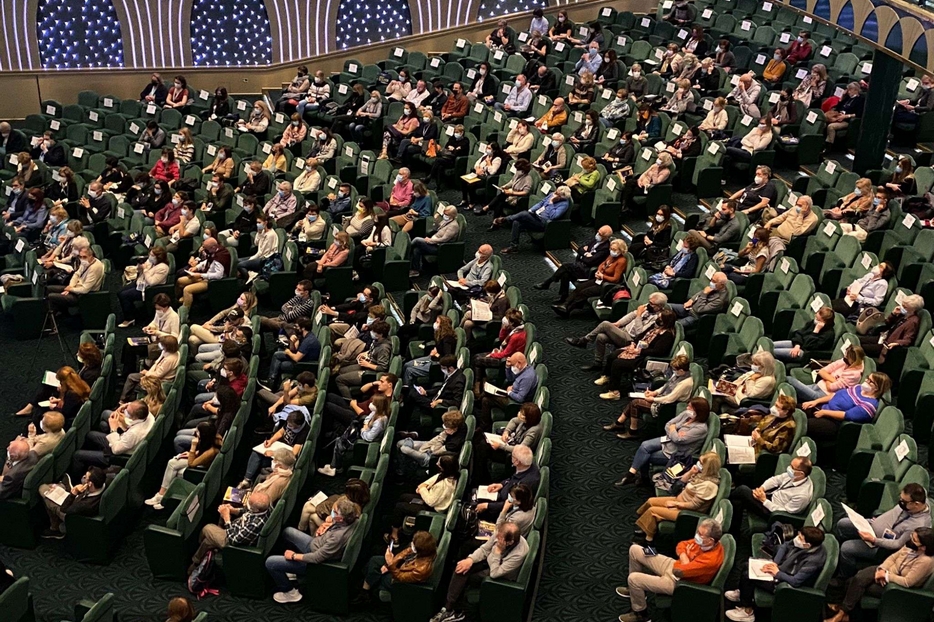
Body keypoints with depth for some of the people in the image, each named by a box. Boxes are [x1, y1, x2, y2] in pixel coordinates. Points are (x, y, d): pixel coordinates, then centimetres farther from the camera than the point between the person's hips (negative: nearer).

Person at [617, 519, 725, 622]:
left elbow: (679, 570, -31)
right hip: (674, 565, 9)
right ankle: (635, 588, 30)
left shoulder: (711, 559, -36)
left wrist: (686, 556, -12)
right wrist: (684, 556, -17)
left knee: (633, 578, -15)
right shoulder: (704, 542, -11)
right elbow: (681, 545, 4)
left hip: (677, 581, -9)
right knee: (634, 550, 9)